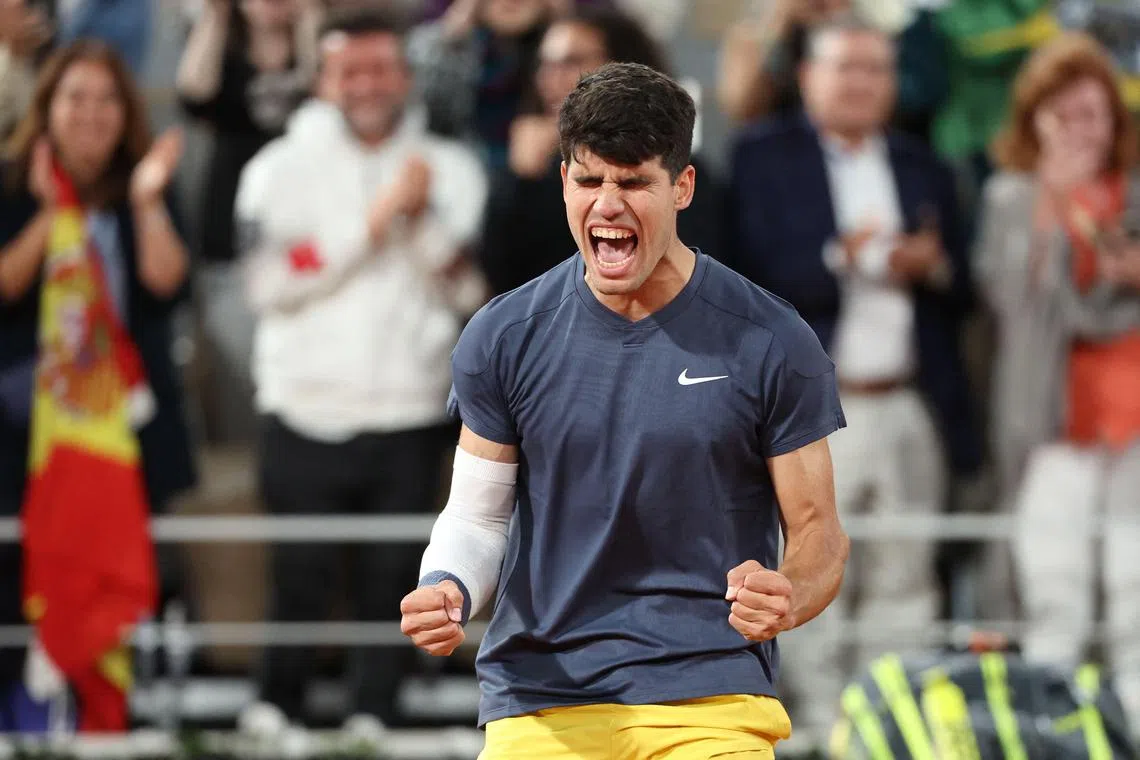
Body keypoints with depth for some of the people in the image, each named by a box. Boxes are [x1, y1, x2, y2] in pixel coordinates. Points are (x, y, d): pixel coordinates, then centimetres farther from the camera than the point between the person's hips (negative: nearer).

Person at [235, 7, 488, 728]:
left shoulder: (450, 169, 8)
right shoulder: (280, 169, 5)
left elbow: (471, 291, 2)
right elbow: (272, 283, -9)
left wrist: (423, 220, -11)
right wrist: (374, 222, -10)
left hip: (412, 417, 1)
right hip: (307, 416, -1)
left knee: (394, 586, 1)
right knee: (301, 583, -1)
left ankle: (376, 720, 7)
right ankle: (279, 720, 7)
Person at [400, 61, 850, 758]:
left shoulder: (771, 345, -3)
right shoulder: (504, 339, 3)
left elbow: (818, 530, 2)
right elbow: (478, 514, 11)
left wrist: (788, 599, -20)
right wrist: (448, 591, -10)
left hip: (713, 701, -1)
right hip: (540, 701, 1)